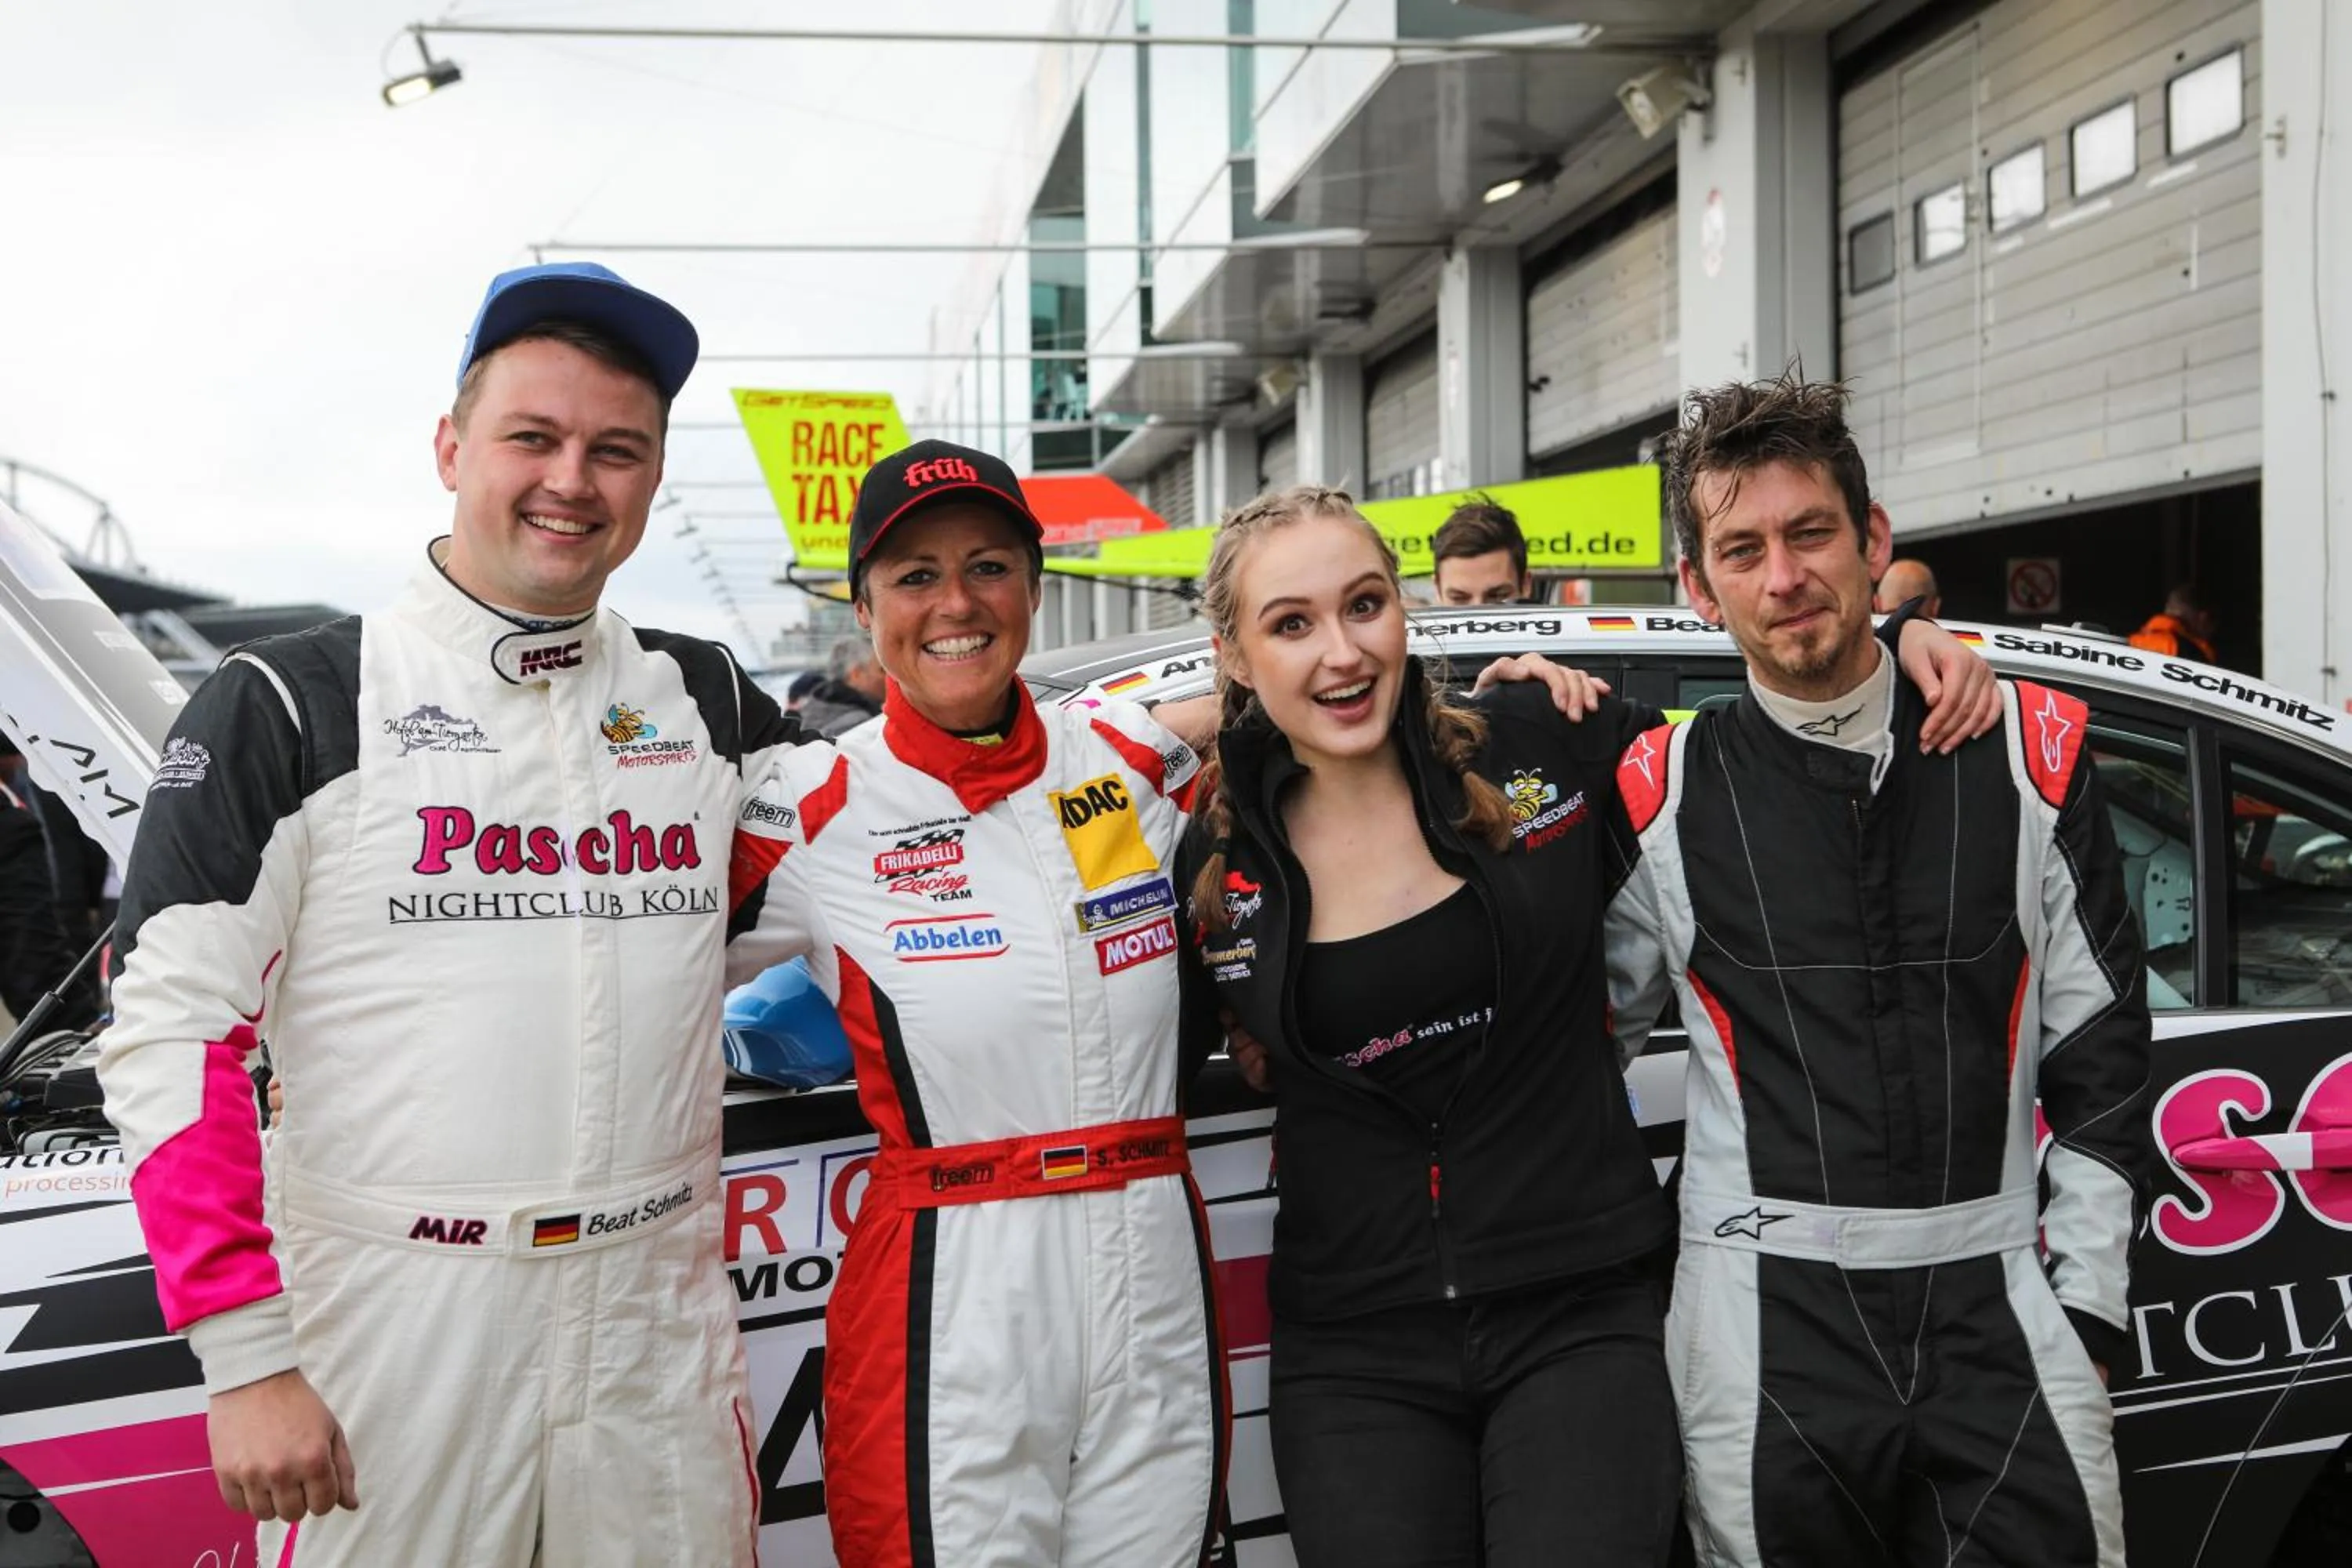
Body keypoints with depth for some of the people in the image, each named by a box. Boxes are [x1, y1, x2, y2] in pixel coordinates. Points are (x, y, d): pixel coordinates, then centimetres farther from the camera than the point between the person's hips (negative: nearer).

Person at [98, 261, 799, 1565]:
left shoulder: (708, 704, 7)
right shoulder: (287, 707, -4)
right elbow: (170, 1034, -7)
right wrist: (244, 1359, -13)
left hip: (659, 1323, 4)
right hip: (391, 1329, -3)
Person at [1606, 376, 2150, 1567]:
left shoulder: (2032, 753, 3)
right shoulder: (1662, 790, 0)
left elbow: (2099, 1054, 6)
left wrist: (2087, 1308, 3)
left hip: (1998, 1303, 1)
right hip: (1766, 1323, -1)